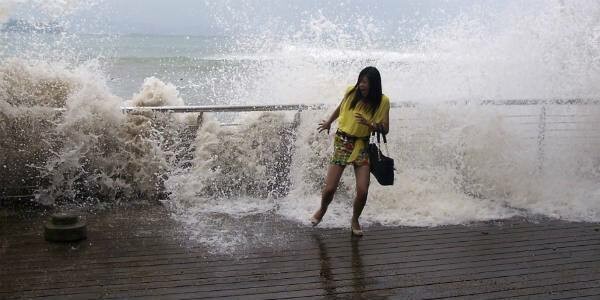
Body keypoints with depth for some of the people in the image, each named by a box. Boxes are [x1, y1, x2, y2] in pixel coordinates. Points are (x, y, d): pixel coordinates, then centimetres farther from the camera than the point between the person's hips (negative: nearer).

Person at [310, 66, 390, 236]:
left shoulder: (382, 101, -9)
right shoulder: (351, 92, -7)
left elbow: (385, 129, -6)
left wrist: (370, 123, -24)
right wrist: (329, 122, 29)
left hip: (362, 146, 0)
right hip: (342, 142, 0)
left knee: (362, 191, -9)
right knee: (330, 188, -5)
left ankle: (355, 220, 21)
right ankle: (322, 210, 30)